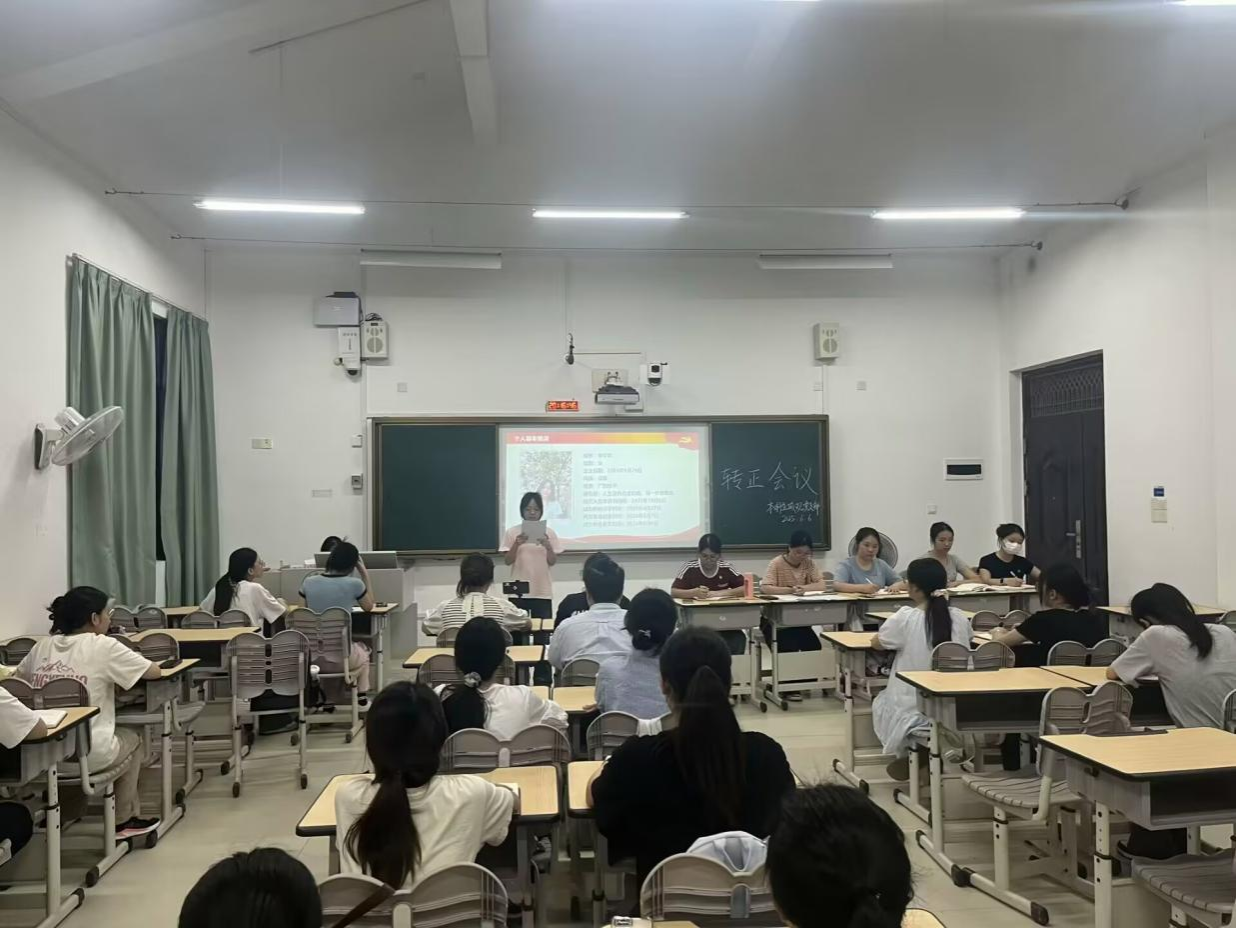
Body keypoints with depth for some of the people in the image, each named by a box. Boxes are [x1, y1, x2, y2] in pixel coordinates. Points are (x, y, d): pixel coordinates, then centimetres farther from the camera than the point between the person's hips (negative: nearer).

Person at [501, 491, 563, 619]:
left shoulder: (549, 532, 3)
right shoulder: (512, 532, 2)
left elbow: (552, 562, 2)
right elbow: (508, 561, 0)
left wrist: (548, 547, -17)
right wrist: (516, 545, -17)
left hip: (543, 591, 1)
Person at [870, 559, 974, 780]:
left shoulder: (905, 617, -17)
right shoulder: (959, 618, -7)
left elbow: (876, 643, 0)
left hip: (914, 711, -4)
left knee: (880, 702, 29)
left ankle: (907, 757, 26)